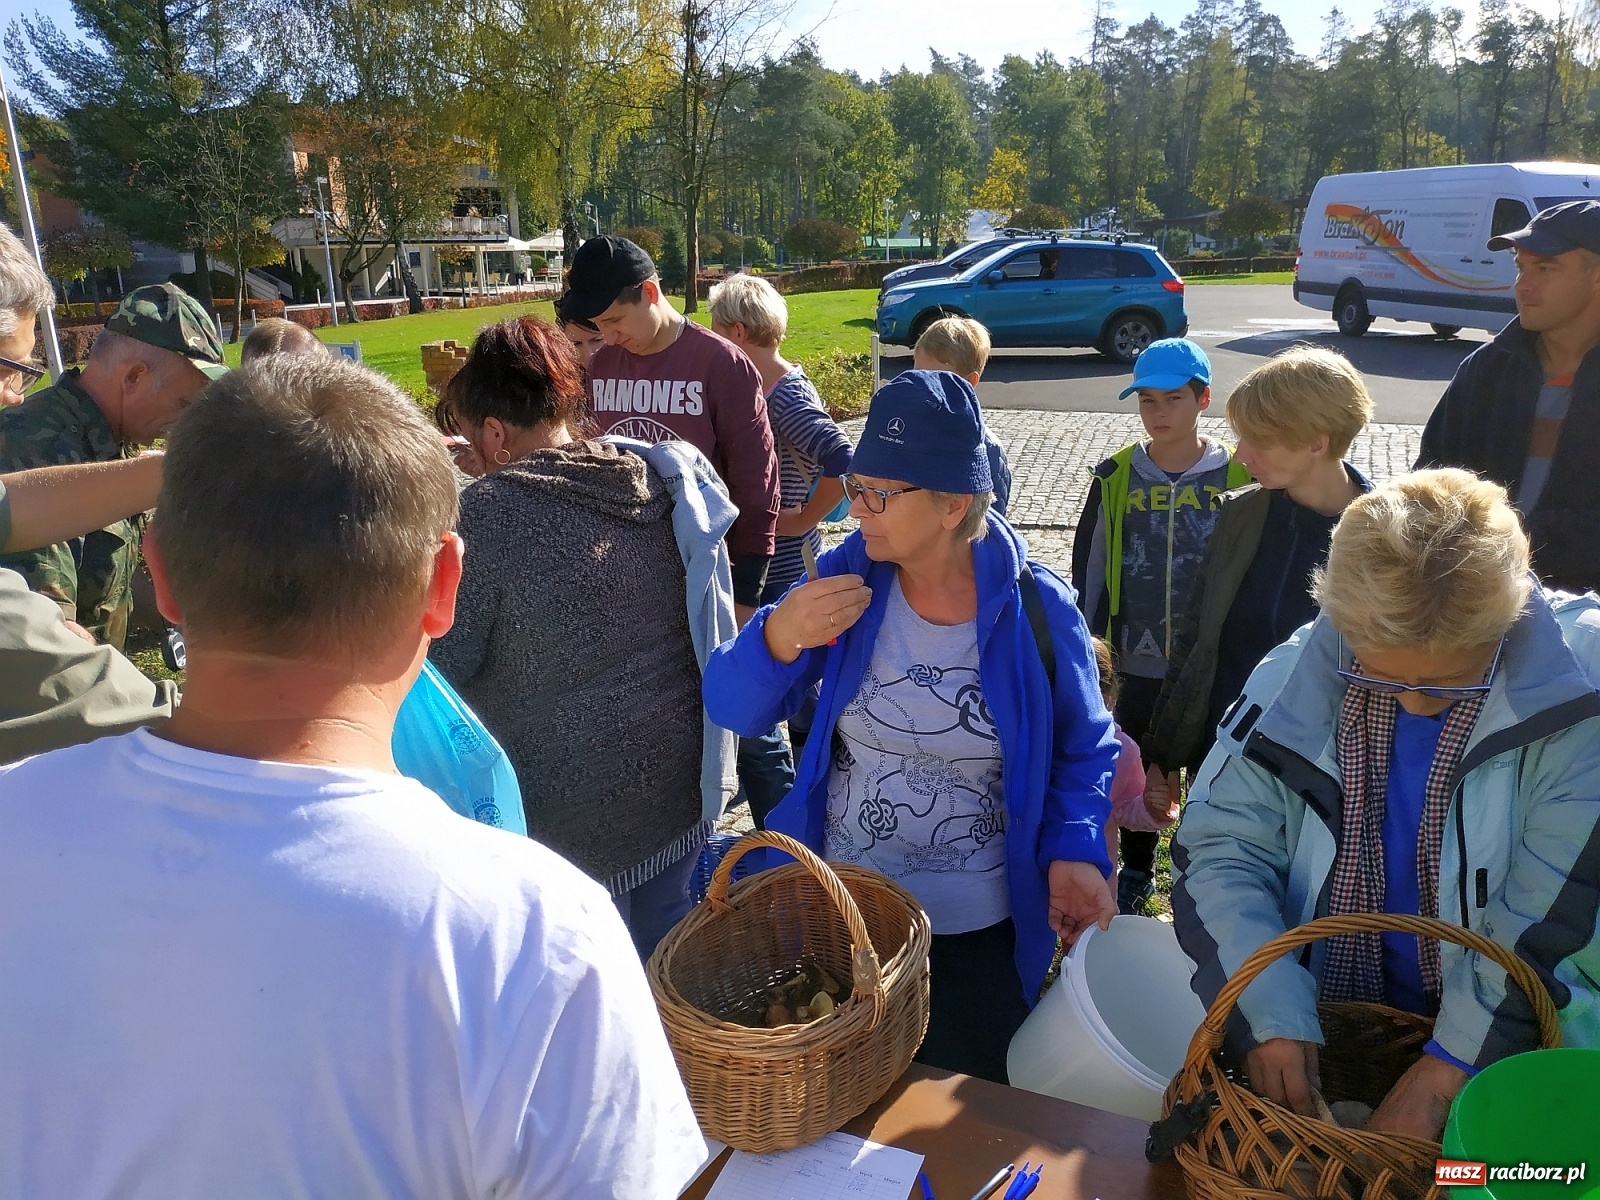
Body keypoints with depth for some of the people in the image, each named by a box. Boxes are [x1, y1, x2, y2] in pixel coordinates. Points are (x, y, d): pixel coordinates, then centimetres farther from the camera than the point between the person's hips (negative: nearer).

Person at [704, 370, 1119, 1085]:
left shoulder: (1037, 611, -14)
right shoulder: (849, 577, -9)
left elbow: (1083, 752, 0)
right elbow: (733, 709, -8)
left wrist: (1074, 852, -18)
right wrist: (778, 639, -28)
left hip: (980, 936, -1)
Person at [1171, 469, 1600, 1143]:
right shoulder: (1299, 674, -10)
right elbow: (1220, 846, -8)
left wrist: (1451, 1064, -21)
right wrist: (1271, 1015, -20)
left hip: (1515, 1049, -1)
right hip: (1322, 1029, 2)